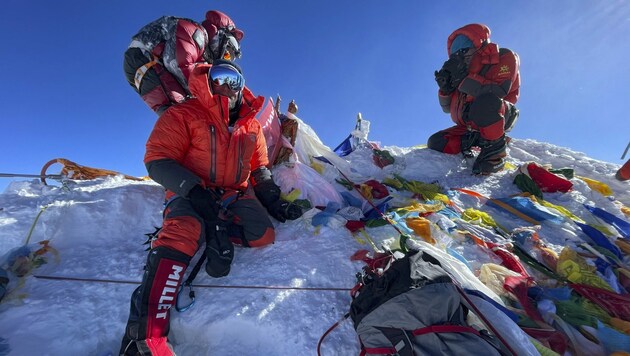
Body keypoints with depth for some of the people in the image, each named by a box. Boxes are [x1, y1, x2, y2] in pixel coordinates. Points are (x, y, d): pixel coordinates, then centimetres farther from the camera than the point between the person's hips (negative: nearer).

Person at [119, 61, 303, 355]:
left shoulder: (252, 125, 14)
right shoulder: (184, 115, -1)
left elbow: (260, 170, 16)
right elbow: (157, 160, -10)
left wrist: (274, 201, 2)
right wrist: (195, 189, -25)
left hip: (235, 194, 4)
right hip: (190, 193, -4)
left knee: (265, 236, -21)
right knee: (183, 232, -34)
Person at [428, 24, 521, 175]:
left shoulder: (504, 57, -1)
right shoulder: (462, 68, 12)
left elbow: (497, 92, -23)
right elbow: (448, 108, 11)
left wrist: (463, 78, -21)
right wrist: (445, 88, -7)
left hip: (502, 117, -5)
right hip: (471, 127, 6)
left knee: (485, 101, -39)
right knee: (435, 142, -6)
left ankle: (494, 150, -23)